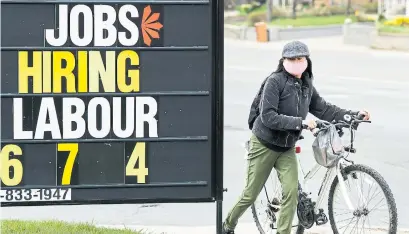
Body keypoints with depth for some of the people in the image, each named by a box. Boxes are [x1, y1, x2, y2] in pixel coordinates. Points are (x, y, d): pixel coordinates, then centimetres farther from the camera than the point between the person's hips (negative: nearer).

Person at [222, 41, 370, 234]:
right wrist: (300, 123, -29)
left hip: (287, 148, 5)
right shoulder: (275, 81, -17)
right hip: (264, 145, -5)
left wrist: (353, 115, -1)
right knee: (250, 194, 3)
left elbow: (324, 109, 10)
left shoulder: (307, 86, 4)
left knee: (292, 191, -13)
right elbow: (268, 117, -25)